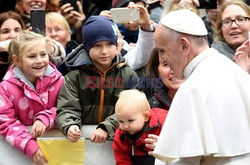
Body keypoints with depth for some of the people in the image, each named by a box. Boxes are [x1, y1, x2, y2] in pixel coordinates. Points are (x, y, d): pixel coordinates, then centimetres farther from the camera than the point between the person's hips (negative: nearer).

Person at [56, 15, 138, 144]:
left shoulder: (128, 75, 8)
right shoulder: (75, 76, 8)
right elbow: (67, 109, 0)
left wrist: (106, 128, -20)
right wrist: (70, 126, -23)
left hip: (116, 138, -1)